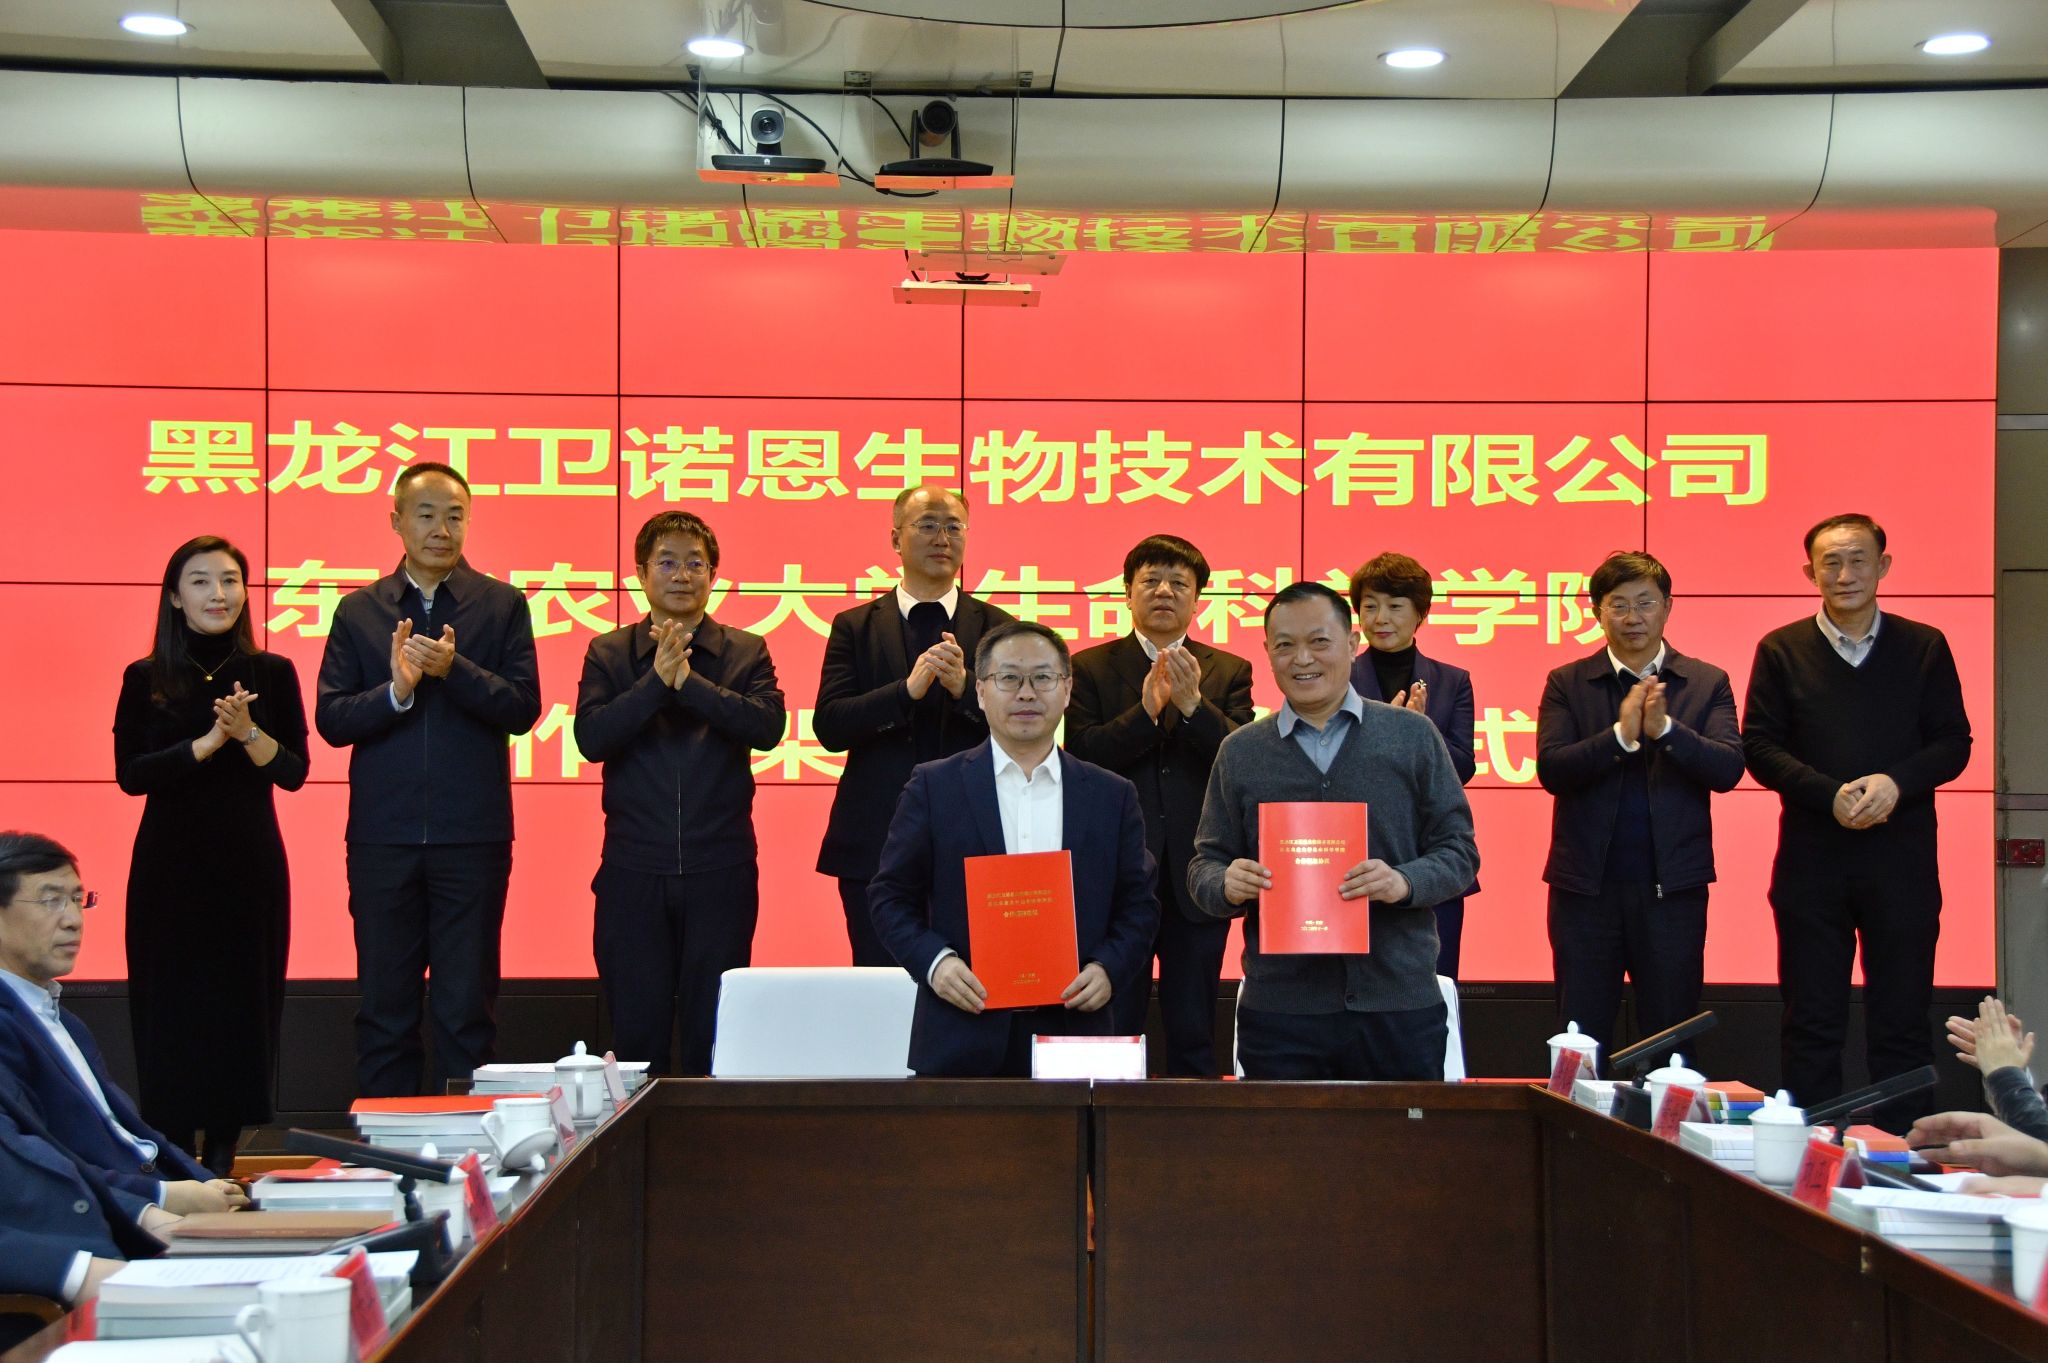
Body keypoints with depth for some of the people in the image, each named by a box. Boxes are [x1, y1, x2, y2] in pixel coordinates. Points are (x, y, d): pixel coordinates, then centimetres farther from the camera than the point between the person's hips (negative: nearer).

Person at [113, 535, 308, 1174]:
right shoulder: (145, 679, 2)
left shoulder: (273, 673, 4)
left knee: (243, 1000, 1)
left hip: (250, 863, 1)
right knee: (170, 1007, 0)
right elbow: (129, 774, -6)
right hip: (169, 863, -1)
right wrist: (209, 742, -16)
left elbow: (294, 772, 0)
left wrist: (248, 732, -18)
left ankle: (223, 1156, 10)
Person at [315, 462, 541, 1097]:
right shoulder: (359, 611, 9)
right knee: (384, 1008, 7)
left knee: (468, 1008, 4)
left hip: (473, 836, -1)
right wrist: (395, 691, -16)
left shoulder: (502, 605, 5)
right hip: (383, 836, 1)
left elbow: (523, 707, -5)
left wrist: (454, 670, -18)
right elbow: (329, 718, 1)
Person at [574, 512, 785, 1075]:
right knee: (636, 1030, 5)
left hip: (720, 869, 0)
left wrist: (689, 680, -17)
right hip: (634, 870, 0)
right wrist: (656, 679, -15)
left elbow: (767, 726, -10)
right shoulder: (609, 654, 7)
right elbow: (591, 738, -7)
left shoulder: (746, 652, 6)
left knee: (715, 1030, 4)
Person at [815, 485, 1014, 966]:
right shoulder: (855, 627, 7)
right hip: (877, 844, 0)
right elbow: (829, 726, -5)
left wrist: (965, 687, -19)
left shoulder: (997, 629, 7)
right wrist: (908, 689, -19)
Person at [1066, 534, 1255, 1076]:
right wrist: (1146, 711, -21)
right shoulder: (1090, 668, 4)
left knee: (1194, 1036, 9)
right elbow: (1081, 755, -9)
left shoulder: (1229, 672, 7)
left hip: (1197, 877, 1)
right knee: (1111, 1030, 6)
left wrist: (1192, 704, -20)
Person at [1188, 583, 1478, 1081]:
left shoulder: (1413, 736, 6)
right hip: (1279, 1010, 1)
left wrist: (1405, 882, -15)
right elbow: (1204, 867, 10)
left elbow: (1459, 850, 5)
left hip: (1401, 1006, 0)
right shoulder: (1240, 752, 9)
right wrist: (1228, 885, -13)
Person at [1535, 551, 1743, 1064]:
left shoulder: (1707, 683, 5)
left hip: (1673, 886, 0)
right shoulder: (1566, 684, 4)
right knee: (1580, 1042, 6)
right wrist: (1621, 735, -23)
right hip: (1586, 886, 0)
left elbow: (1728, 768, -8)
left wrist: (1665, 728, -23)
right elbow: (1551, 769, -9)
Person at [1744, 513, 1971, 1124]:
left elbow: (1953, 744, 4)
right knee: (1811, 1022, 5)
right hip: (1811, 856, 0)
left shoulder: (1924, 647, 6)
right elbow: (1759, 746, 0)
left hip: (1902, 852, 0)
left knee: (1903, 1021, 4)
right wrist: (1831, 794, -14)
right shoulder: (1782, 650, 5)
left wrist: (1896, 783, -15)